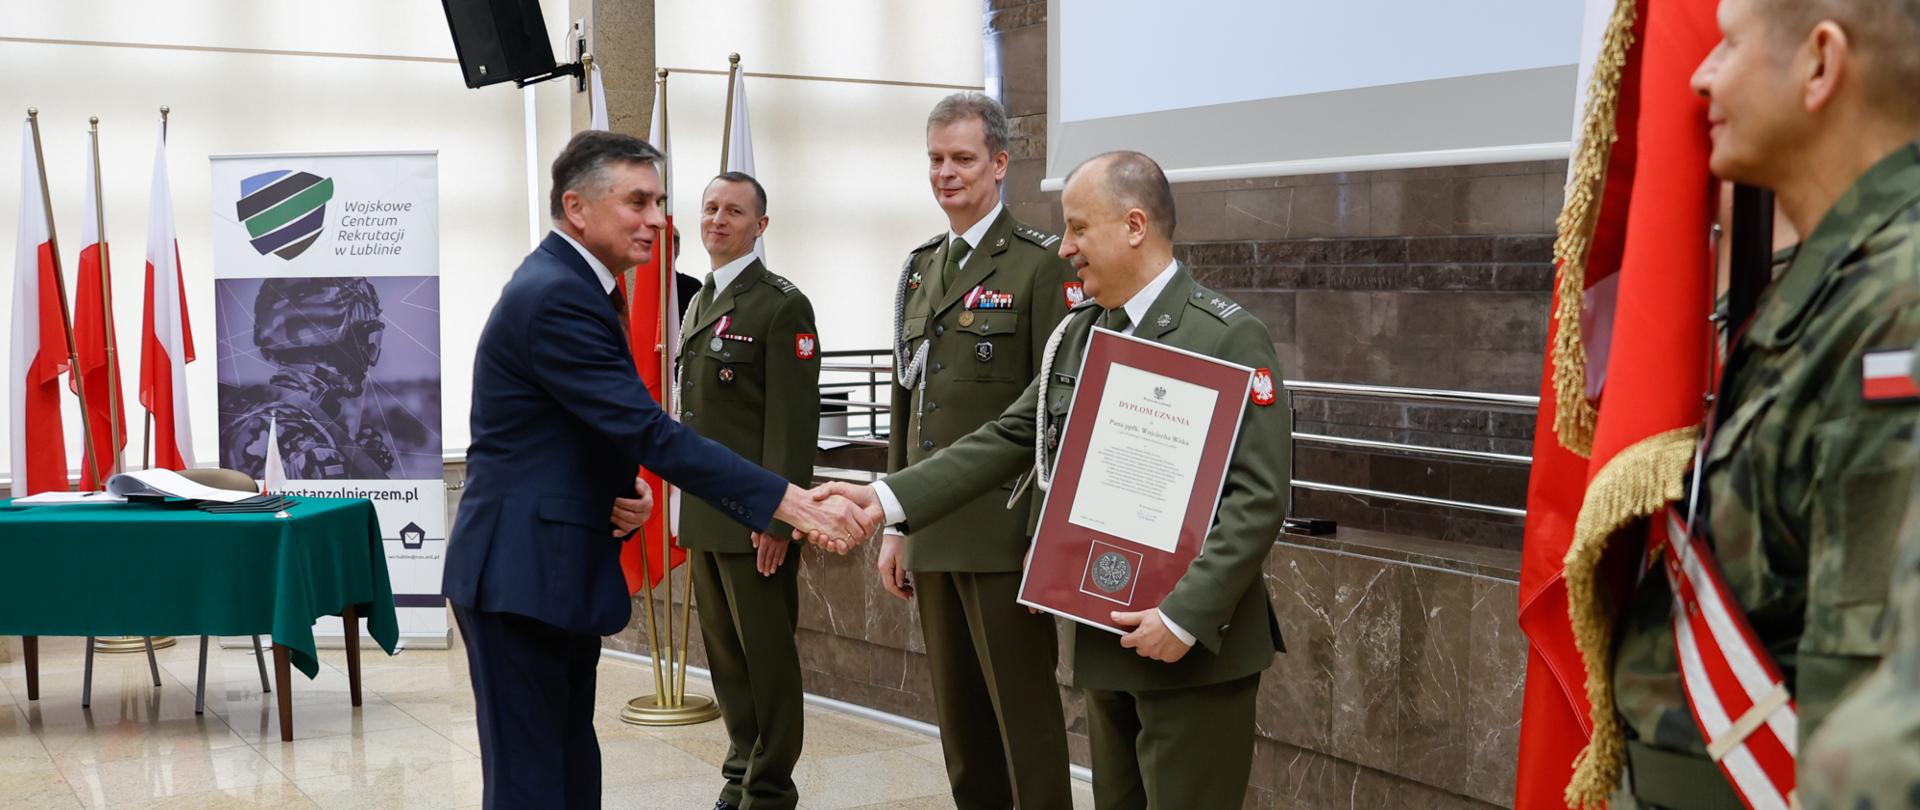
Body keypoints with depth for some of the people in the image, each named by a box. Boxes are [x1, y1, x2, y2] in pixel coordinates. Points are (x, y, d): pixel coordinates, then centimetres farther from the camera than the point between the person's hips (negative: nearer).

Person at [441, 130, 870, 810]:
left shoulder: (570, 286, 13)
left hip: (559, 570, 10)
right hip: (523, 575, -10)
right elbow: (653, 433, -25)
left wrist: (623, 496, -2)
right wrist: (787, 502, -26)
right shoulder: (554, 297, -19)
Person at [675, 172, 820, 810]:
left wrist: (775, 516, -19)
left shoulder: (782, 306, -9)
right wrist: (687, 508, 17)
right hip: (704, 516, 8)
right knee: (724, 653, 13)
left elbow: (793, 420, -15)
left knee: (766, 653, -1)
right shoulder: (701, 304, 17)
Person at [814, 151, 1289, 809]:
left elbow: (1259, 496, -17)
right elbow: (1009, 439, 8)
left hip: (1195, 646, -7)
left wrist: (1185, 616, -23)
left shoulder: (1229, 338, -12)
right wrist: (888, 499, -2)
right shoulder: (1077, 335, 10)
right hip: (1105, 641, 7)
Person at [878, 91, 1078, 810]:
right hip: (932, 534, 7)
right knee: (960, 721, 13)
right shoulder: (919, 270, 15)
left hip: (1006, 534, -7)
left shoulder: (1041, 265, -7)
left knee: (1024, 715, -1)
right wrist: (895, 526, 15)